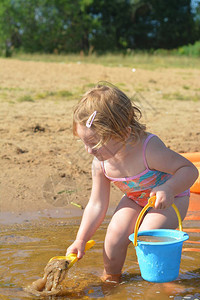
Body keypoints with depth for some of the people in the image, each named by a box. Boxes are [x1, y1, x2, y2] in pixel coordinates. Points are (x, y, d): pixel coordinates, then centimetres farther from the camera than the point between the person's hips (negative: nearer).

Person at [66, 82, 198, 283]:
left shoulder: (149, 150, -39)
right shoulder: (100, 163, -20)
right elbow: (96, 205, -10)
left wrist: (168, 189, -52)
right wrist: (81, 240, -13)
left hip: (171, 200, -5)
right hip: (135, 200, 5)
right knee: (115, 233, -13)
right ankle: (110, 278, 13)